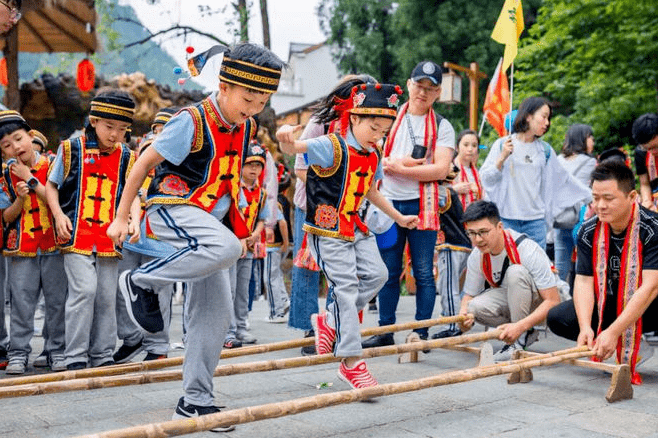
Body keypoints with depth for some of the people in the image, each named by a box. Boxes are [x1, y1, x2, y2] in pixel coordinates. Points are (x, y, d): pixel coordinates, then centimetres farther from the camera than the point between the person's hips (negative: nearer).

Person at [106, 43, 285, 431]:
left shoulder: (246, 128, 7)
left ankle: (195, 400, 12)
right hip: (171, 206, -8)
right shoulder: (193, 121, -17)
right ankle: (141, 282, -15)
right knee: (225, 248, -37)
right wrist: (122, 217, -7)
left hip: (208, 219, 8)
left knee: (216, 311, 2)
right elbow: (145, 162, -11)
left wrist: (240, 230, 22)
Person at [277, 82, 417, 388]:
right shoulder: (332, 147, -16)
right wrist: (286, 140, -59)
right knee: (346, 288, -8)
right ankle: (351, 363, -2)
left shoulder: (373, 156, 9)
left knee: (376, 274, 5)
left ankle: (329, 322, 21)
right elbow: (296, 148, -34)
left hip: (355, 229, 8)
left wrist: (398, 217, 33)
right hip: (327, 232, -8)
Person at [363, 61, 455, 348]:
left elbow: (441, 169, -9)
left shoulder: (442, 127, 4)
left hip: (421, 205, -2)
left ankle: (421, 333, 8)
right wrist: (401, 161, -11)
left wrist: (399, 168, -12)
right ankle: (385, 331, 15)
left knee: (423, 272, 0)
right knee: (388, 271, 8)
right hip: (389, 203, 3)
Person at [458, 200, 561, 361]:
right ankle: (528, 333, -5)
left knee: (515, 272, -34)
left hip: (540, 303, -5)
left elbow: (553, 301, -30)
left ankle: (520, 339, -21)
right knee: (475, 307, -26)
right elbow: (469, 294, 1)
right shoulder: (477, 257, -12)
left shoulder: (527, 250, -29)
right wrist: (463, 313, -25)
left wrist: (520, 326, -43)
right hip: (509, 301, 5)